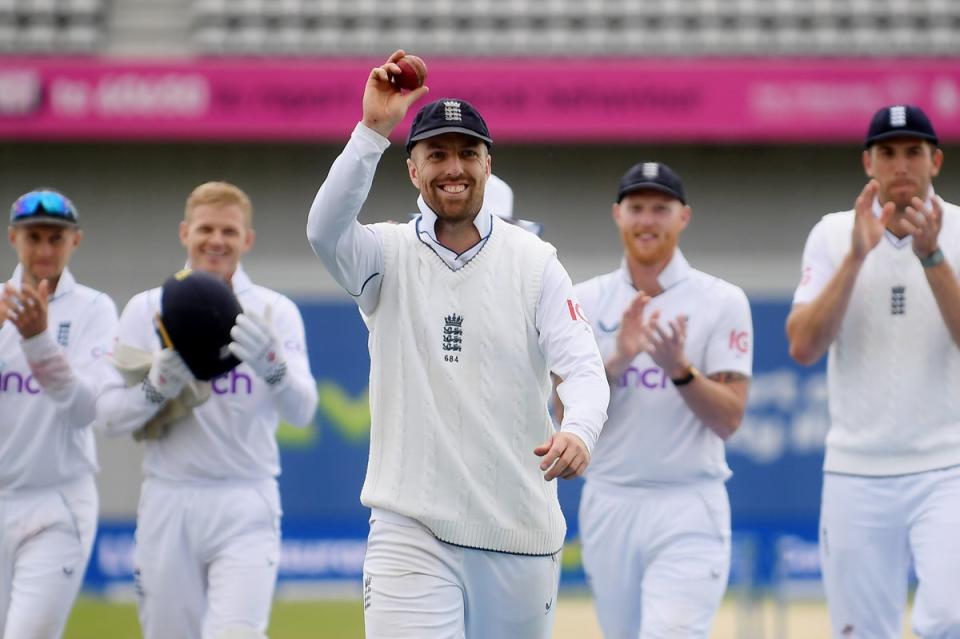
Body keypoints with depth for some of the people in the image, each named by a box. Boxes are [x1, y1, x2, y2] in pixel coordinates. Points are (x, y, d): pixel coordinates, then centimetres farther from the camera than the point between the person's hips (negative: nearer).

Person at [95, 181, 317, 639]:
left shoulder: (274, 313, 3)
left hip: (246, 504, -2)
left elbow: (301, 411, -11)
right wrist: (158, 387, -19)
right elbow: (107, 416, 1)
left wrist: (273, 368, -32)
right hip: (168, 503, 2)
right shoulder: (147, 310, 6)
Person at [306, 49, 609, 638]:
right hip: (413, 530, -2)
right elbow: (326, 229, -20)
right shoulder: (389, 256, 3)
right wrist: (374, 129, -29)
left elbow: (582, 367, -7)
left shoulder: (533, 261, 4)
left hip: (521, 531, 2)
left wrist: (577, 433, -29)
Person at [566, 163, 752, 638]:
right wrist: (619, 359, -16)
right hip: (608, 505, 3)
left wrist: (680, 368, -22)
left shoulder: (722, 302, -1)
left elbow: (729, 420, -6)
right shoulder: (584, 302, 6)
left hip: (689, 508, -3)